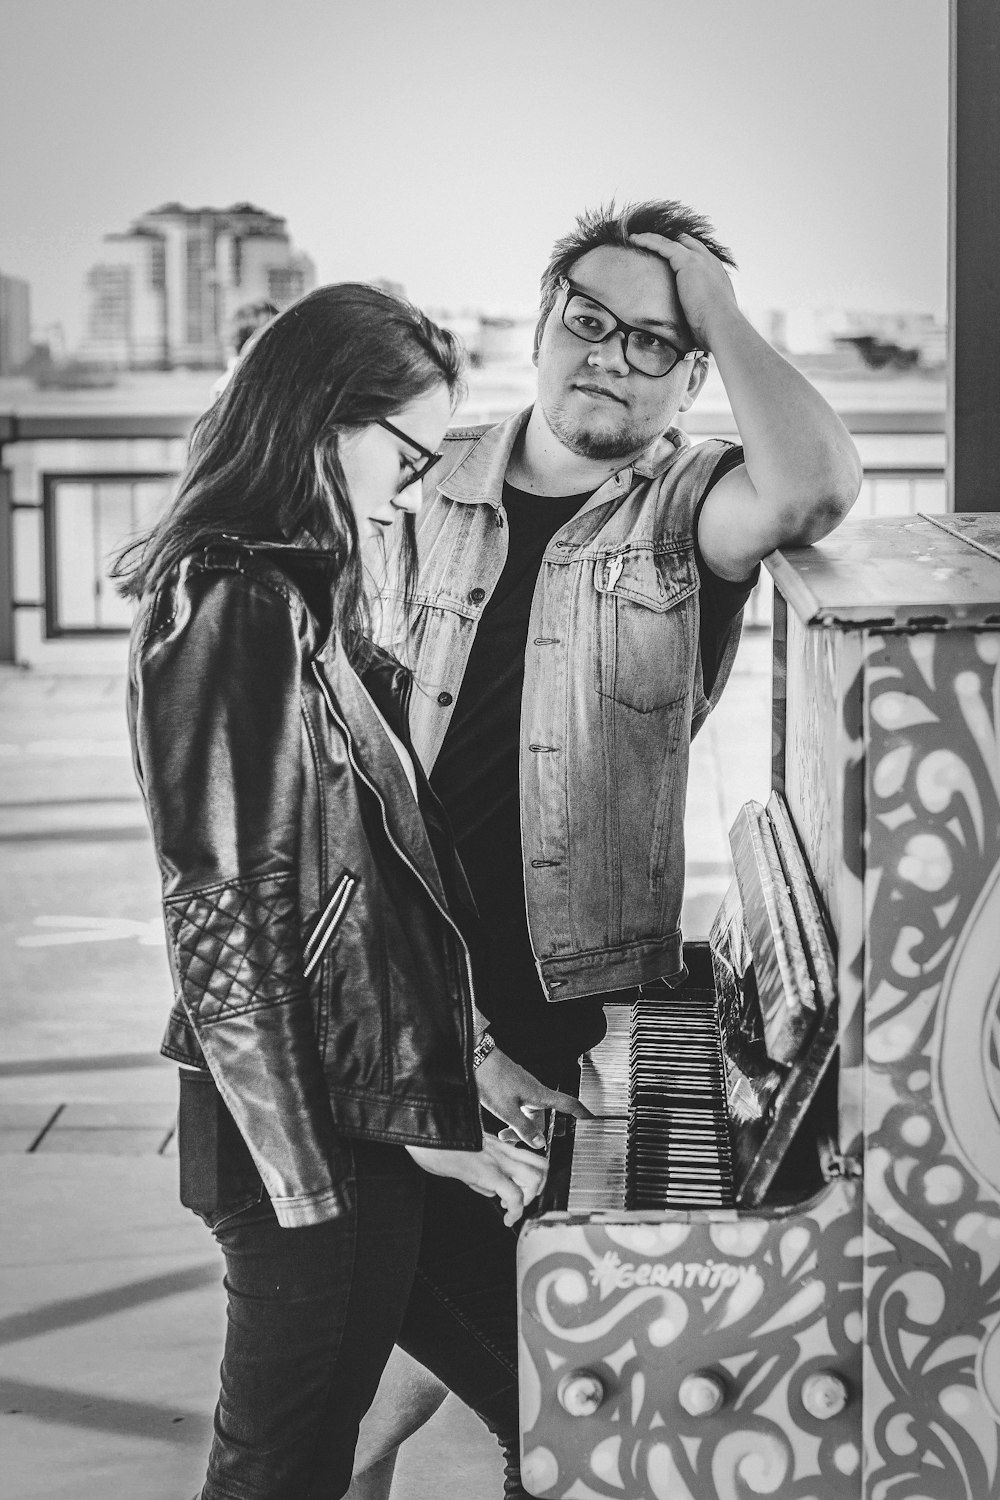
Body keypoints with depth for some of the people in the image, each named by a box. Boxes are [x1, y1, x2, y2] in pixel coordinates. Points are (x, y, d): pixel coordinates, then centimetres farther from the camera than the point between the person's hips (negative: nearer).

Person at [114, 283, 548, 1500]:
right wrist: (416, 1120, -15)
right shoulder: (233, 610, -16)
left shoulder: (303, 601, 14)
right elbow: (226, 918, -19)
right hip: (322, 1133, -9)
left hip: (389, 1109, 9)